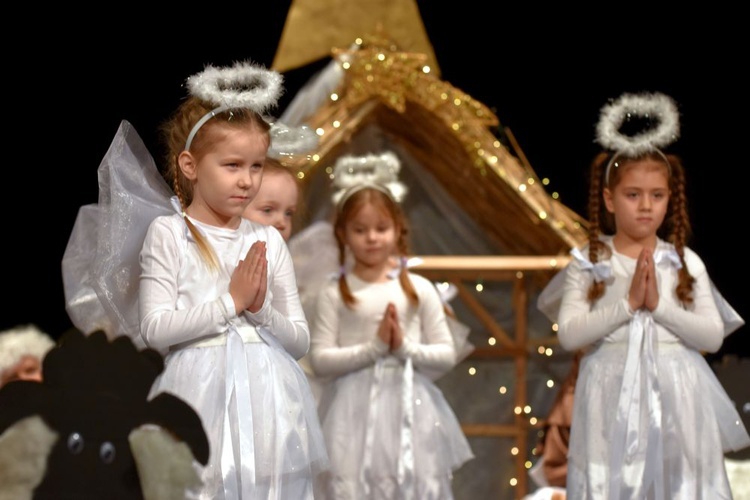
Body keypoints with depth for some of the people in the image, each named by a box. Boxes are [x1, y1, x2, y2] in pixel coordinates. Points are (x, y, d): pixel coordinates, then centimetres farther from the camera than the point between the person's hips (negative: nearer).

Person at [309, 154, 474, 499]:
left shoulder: (418, 289, 5)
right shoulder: (334, 294, 0)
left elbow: (447, 354, 5)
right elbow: (320, 360, -6)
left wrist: (405, 348, -12)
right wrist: (373, 348, -14)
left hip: (409, 407, 2)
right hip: (355, 410, -2)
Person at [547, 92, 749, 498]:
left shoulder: (685, 263, 3)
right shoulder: (588, 264, -1)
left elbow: (714, 336, -2)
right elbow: (568, 334, -11)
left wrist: (660, 305, -13)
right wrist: (627, 304, -17)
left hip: (676, 397, 2)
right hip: (613, 396, -1)